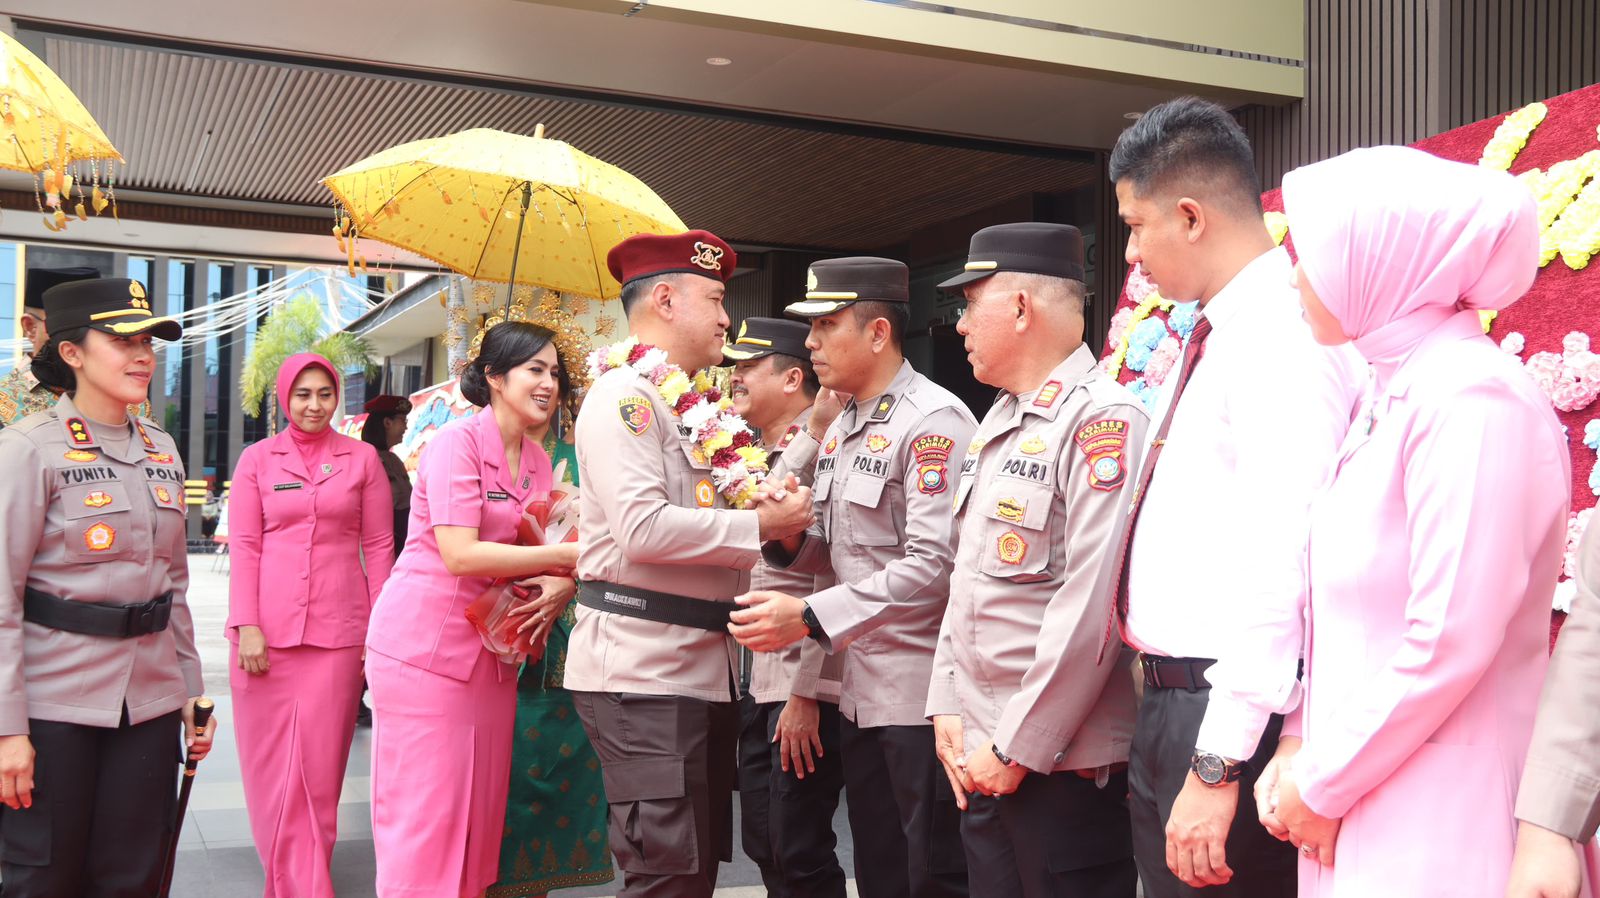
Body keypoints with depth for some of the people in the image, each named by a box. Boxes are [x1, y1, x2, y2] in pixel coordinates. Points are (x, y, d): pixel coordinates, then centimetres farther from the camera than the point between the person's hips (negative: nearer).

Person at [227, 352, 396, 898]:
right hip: (268, 630, 1)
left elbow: (379, 546, 6)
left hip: (337, 629, -1)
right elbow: (244, 546, 3)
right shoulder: (258, 459, 7)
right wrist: (246, 626, -6)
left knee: (319, 765, 0)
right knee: (271, 764, 3)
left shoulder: (362, 459, 7)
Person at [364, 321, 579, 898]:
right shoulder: (457, 441, -13)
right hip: (426, 642, -7)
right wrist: (567, 556, -21)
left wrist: (555, 583, -12)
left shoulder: (537, 461, 10)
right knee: (425, 812, -2)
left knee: (480, 806, 11)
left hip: (492, 648, 7)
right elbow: (460, 554, -22)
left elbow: (526, 549, 11)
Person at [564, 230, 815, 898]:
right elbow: (643, 529, -23)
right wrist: (760, 526, -15)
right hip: (643, 664, -10)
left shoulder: (690, 404, 18)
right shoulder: (625, 394, -11)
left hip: (703, 662, 10)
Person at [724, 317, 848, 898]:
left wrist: (805, 694, -20)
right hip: (761, 680, 9)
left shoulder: (824, 452, -13)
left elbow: (830, 580, -18)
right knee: (764, 843, 15)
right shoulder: (771, 458, 14)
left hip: (806, 683, -9)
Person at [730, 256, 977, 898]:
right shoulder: (840, 431, 14)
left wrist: (810, 618, -24)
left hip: (923, 695, -9)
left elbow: (934, 564, -22)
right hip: (861, 692, 9)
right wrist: (787, 538, -1)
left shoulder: (935, 421, -14)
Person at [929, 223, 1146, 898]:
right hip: (981, 761, 8)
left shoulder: (1103, 419, -15)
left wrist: (1017, 749, -17)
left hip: (1061, 764, -8)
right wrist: (947, 708, 8)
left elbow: (1093, 606, -21)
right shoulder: (997, 422, 14)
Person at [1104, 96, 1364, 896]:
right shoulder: (1213, 337, 13)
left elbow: (1281, 568, -23)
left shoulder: (1285, 339, -16)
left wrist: (1218, 764, -24)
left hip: (1231, 719, -9)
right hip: (1164, 705, 9)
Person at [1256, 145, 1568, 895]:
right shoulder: (1389, 393, 10)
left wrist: (1322, 784, -12)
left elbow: (1450, 643, -21)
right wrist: (1306, 750, 4)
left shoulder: (1472, 398, -16)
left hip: (1443, 832, -8)